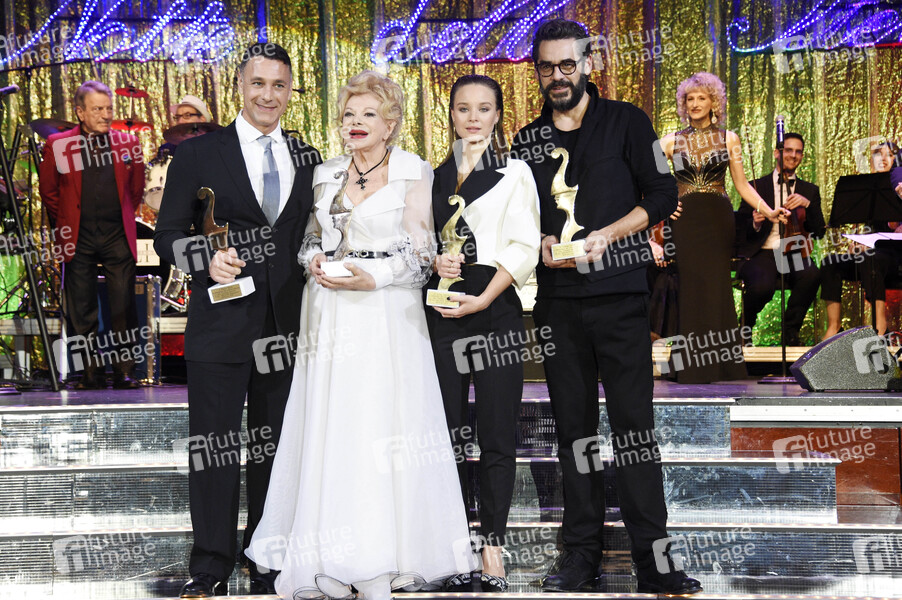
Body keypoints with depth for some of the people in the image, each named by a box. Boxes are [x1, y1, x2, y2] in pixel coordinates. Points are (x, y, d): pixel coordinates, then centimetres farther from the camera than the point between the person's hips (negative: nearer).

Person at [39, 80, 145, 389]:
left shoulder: (127, 143, 6)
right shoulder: (58, 145, 1)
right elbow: (48, 191, 12)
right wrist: (65, 225, 12)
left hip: (117, 236, 0)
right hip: (78, 238, 0)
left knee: (123, 308, -3)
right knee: (81, 310, 3)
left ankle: (124, 371, 5)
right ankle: (92, 372, 11)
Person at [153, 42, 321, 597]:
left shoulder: (308, 160, 11)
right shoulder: (198, 154, 1)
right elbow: (168, 234, 0)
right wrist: (204, 259, -19)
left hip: (287, 326, 3)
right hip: (220, 325, -3)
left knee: (274, 447, 11)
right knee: (213, 446, 1)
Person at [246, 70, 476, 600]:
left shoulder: (414, 173, 1)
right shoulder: (326, 174, 14)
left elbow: (419, 253, -2)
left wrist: (372, 277, -15)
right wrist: (315, 260, -1)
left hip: (385, 315, -4)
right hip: (329, 313, 5)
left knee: (378, 428, -8)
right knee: (329, 428, 1)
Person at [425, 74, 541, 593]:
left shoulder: (515, 171, 6)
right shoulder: (435, 175, 17)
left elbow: (524, 247, -3)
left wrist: (484, 298, -13)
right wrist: (433, 261, -5)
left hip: (496, 308, -3)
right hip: (442, 307, 3)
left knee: (497, 431, -4)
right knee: (448, 429, 3)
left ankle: (493, 548, 0)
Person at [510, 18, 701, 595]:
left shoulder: (625, 121, 5)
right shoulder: (529, 140, 14)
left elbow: (662, 195, 0)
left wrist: (606, 235, -12)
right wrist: (542, 243, -4)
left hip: (619, 293, -3)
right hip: (557, 299, 3)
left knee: (634, 424, -6)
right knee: (573, 425, 7)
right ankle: (582, 551, 13)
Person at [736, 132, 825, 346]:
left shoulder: (809, 191, 18)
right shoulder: (756, 187, 11)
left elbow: (819, 231, 7)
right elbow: (740, 231, 7)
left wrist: (807, 204, -9)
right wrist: (755, 223, -15)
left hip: (793, 255, 2)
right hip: (761, 254, -2)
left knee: (812, 275, -34)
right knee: (763, 286, -35)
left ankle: (790, 329, -9)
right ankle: (746, 326, 1)